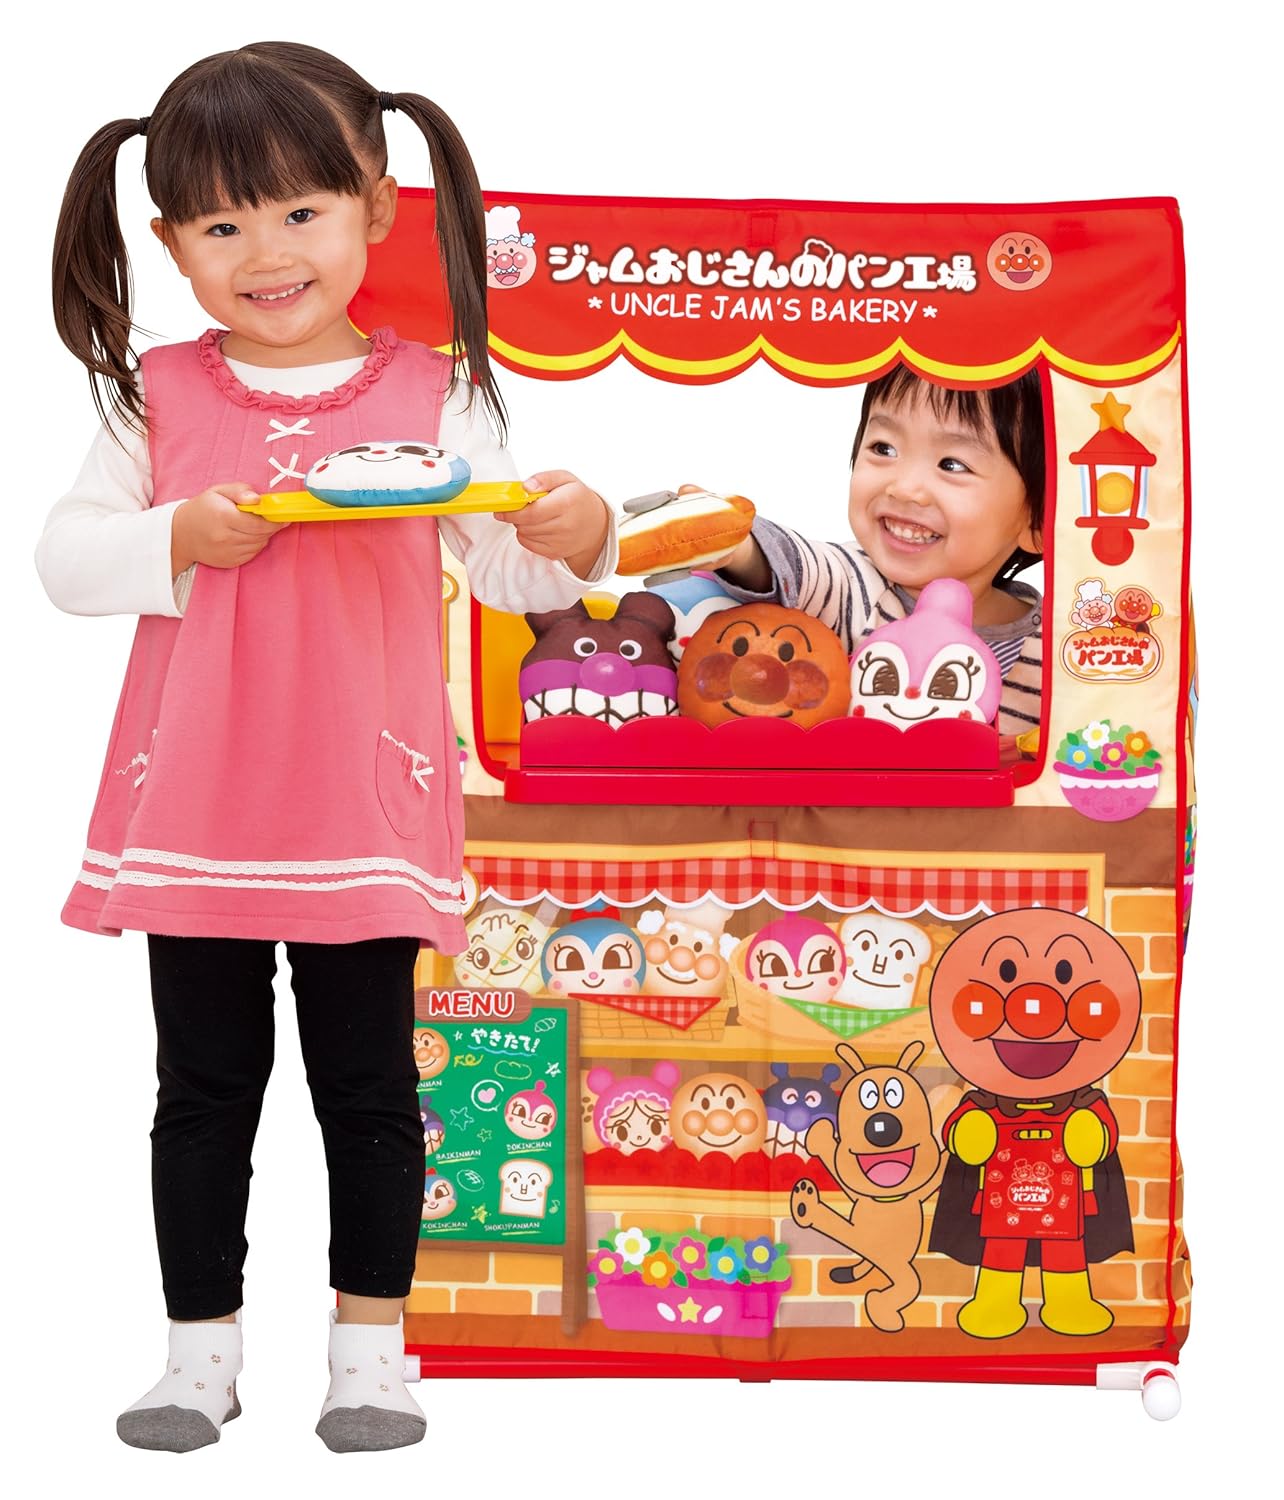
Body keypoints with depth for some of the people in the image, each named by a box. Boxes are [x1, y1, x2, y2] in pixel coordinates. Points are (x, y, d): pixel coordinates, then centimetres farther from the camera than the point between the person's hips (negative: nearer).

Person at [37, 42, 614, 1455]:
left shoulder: (432, 393, 0)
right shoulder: (157, 396, 3)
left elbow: (501, 566, -1)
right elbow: (64, 557, 2)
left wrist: (569, 536, -21)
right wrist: (181, 541, -14)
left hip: (365, 808, -1)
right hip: (193, 810, 2)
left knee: (368, 1085, 9)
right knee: (204, 1086, 11)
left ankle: (369, 1345, 23)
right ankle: (201, 1347, 24)